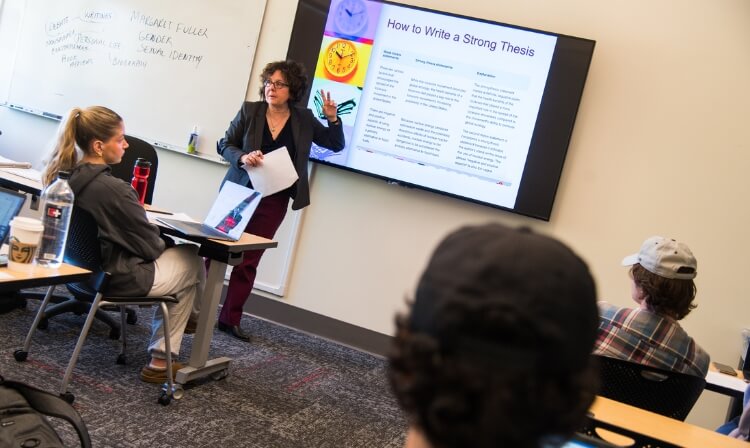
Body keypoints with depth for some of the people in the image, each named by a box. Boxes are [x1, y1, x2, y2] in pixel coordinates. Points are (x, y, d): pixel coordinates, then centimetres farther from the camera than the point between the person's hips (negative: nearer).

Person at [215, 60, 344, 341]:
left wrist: (333, 119, -10)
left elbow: (336, 145, 8)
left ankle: (230, 319, 17)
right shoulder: (249, 110, -2)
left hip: (273, 202, 1)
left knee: (248, 262, 7)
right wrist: (242, 157, -22)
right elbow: (224, 144, -1)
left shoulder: (304, 120, 1)